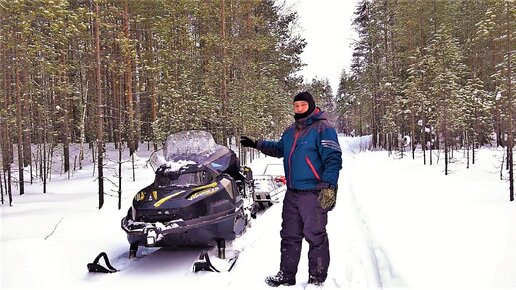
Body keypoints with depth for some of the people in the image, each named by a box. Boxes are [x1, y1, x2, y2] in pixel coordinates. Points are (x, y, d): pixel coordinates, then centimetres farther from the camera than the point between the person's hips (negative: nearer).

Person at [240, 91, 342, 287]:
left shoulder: (323, 128, -8)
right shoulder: (290, 131, 15)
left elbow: (333, 159, -16)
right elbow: (278, 149, 32)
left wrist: (328, 186, -24)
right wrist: (256, 144, 24)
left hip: (314, 194, -8)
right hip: (292, 193, 8)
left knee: (315, 236, -1)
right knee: (289, 236, 13)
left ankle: (317, 279, 12)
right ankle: (286, 276, 24)